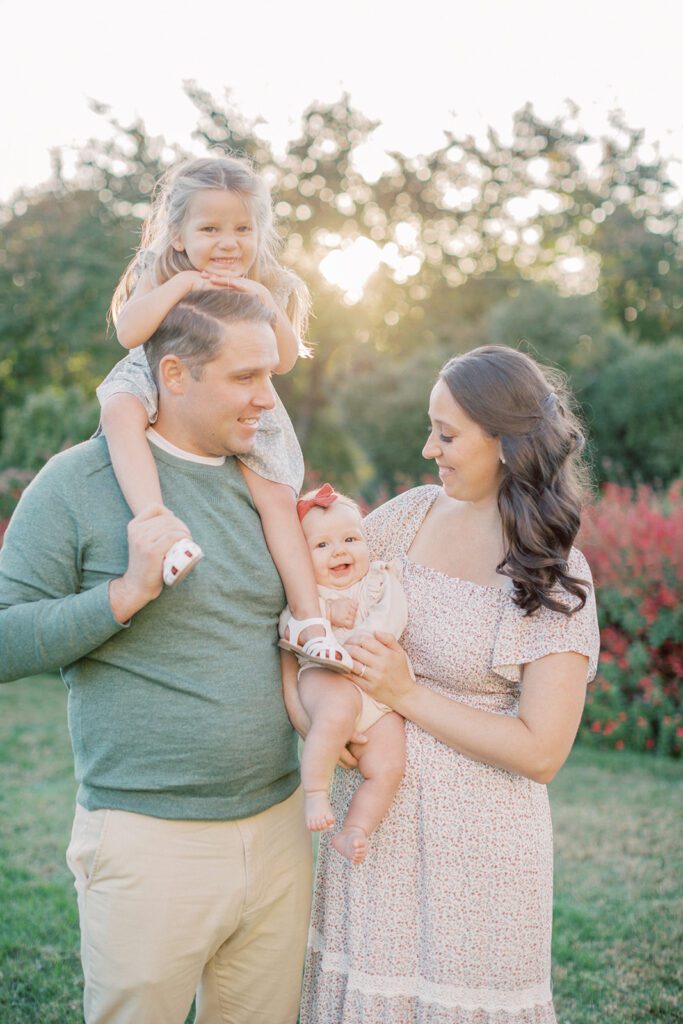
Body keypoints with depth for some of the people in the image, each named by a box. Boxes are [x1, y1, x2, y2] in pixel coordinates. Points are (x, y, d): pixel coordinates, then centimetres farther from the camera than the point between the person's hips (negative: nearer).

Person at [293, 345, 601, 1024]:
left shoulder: (558, 579, -13)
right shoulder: (412, 515, 0)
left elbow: (541, 752, -15)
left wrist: (409, 696, -18)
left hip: (474, 839, -4)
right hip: (368, 812, 4)